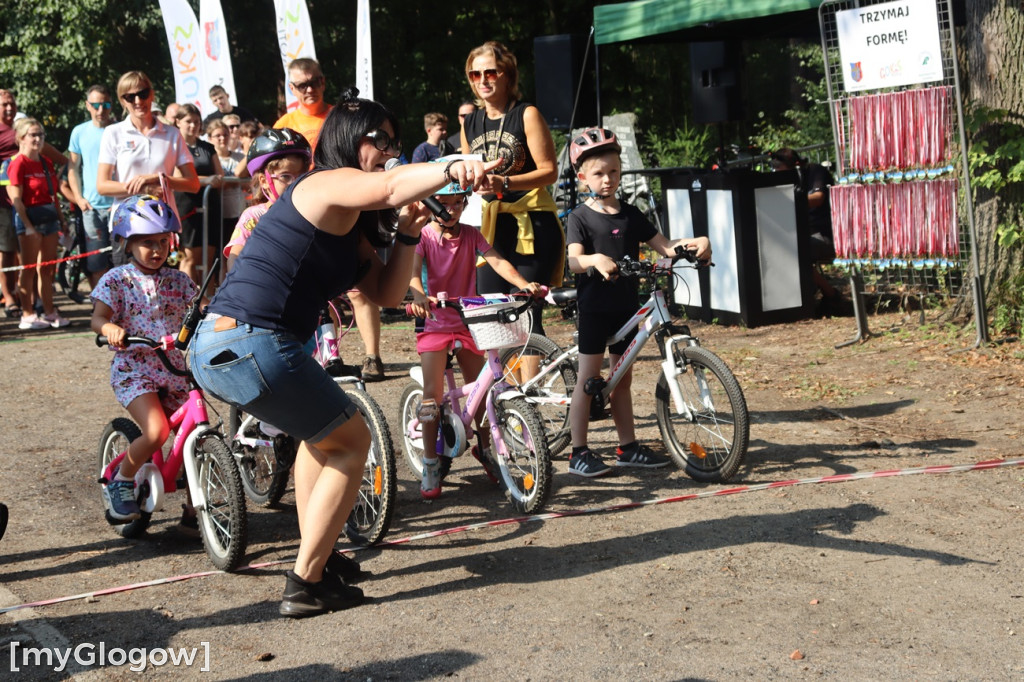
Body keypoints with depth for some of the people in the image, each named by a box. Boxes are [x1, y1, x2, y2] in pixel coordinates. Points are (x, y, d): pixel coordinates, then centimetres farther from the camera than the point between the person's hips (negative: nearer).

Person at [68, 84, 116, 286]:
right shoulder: (79, 132, 8)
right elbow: (73, 168, 13)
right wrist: (79, 198, -1)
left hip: (119, 205, -2)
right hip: (91, 207, 2)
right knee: (96, 265, 4)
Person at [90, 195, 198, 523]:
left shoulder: (177, 280, 8)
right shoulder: (117, 279, -2)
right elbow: (97, 318, -12)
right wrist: (111, 328, -35)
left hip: (173, 370, 5)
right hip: (133, 370, -4)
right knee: (156, 431, -25)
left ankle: (193, 510, 16)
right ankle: (120, 483, 1)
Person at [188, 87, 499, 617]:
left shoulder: (347, 224, 23)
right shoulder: (327, 185, -7)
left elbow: (386, 293, 18)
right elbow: (391, 188, -28)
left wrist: (407, 235, 5)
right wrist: (451, 169, -42)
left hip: (216, 348, 10)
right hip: (251, 346, -10)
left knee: (323, 430, 30)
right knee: (352, 442, 4)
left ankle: (318, 557, 37)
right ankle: (307, 584, 4)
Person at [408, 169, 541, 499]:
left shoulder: (471, 235, 2)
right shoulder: (423, 236, -7)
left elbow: (497, 261, -11)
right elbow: (413, 271, -23)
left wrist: (524, 284, -29)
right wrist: (419, 296, -46)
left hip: (468, 321, 3)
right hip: (435, 322, -3)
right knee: (433, 394, -10)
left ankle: (485, 449, 30)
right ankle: (431, 464, 0)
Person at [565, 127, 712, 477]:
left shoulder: (630, 215, 9)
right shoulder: (581, 217, -6)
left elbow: (664, 246, 5)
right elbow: (573, 259, -21)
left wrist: (693, 244, -14)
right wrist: (594, 259, -43)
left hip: (625, 306, 5)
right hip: (594, 306, -5)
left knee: (622, 378, 13)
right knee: (588, 378, -2)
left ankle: (628, 447, 21)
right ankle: (579, 452, 4)